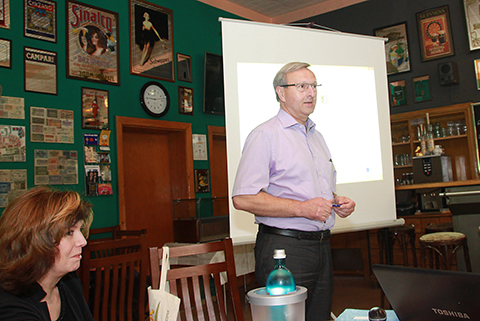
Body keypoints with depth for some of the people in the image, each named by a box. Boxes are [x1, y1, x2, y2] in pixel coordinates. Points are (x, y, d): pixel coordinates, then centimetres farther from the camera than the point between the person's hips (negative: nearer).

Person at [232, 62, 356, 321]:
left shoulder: (317, 137, 20)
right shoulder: (265, 135, -8)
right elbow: (243, 198, -18)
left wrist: (337, 202, 7)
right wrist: (302, 208, -20)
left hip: (321, 246, 8)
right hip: (284, 248, -8)